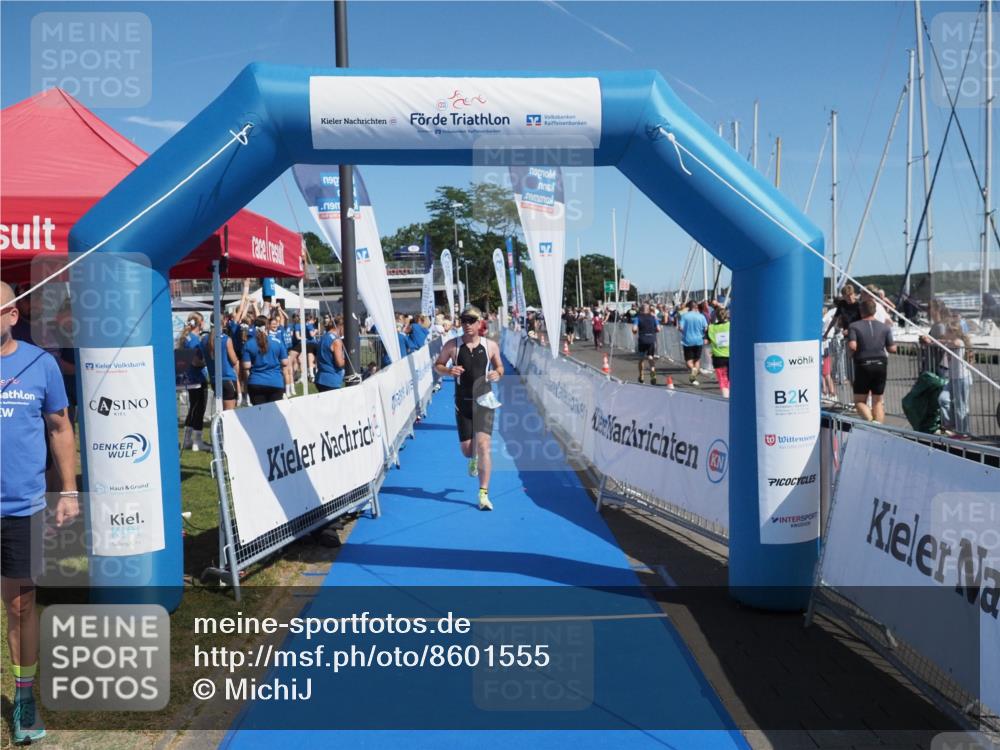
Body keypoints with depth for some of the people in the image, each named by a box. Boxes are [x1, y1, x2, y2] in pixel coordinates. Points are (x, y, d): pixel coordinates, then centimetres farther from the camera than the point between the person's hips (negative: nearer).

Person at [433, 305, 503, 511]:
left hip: (484, 402, -1)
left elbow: (499, 366, 15)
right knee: (466, 449, 6)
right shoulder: (452, 345, -1)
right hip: (462, 403, 1)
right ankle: (474, 459, 47)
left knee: (483, 445, -13)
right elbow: (437, 365, 8)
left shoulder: (491, 346, 1)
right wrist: (448, 370, -15)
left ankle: (483, 494, -8)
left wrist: (497, 374, -9)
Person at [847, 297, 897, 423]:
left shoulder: (854, 326, -3)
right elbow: (892, 349, 2)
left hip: (863, 365, -3)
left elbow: (852, 346, -17)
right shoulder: (885, 327, 6)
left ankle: (870, 420, -19)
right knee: (877, 400, 13)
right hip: (880, 365, 3)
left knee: (859, 400, 7)